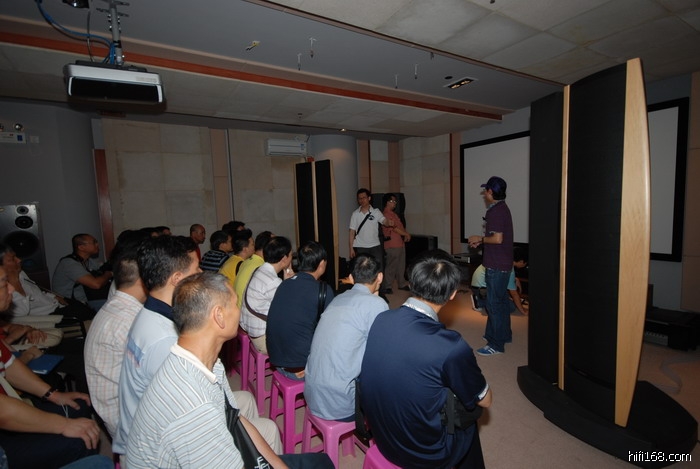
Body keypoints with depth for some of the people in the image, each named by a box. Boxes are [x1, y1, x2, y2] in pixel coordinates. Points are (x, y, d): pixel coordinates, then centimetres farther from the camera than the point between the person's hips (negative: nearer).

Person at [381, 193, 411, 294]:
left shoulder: (393, 213, 18)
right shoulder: (386, 214, -14)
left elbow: (400, 226, 21)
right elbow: (394, 228, -18)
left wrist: (405, 235, 4)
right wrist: (406, 234, -7)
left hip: (400, 243, 10)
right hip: (392, 245, -10)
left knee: (401, 266, 16)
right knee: (391, 266, -5)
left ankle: (402, 284, 27)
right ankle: (386, 287, 4)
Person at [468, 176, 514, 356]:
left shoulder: (495, 211, -18)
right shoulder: (502, 208, 13)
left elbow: (497, 238, -25)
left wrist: (480, 238, -10)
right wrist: (481, 241, 12)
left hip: (496, 265, -11)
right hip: (503, 263, 11)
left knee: (493, 303, -5)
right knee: (502, 300, 20)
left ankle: (496, 344, 3)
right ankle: (504, 334, 33)